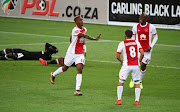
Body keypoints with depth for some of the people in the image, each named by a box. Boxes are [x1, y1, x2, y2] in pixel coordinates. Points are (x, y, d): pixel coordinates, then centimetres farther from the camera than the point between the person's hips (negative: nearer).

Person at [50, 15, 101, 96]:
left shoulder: (84, 29, 4)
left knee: (80, 69, -13)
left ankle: (77, 90, -16)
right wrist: (95, 39, -42)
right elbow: (85, 36, -35)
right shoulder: (75, 30, -22)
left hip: (80, 54, 5)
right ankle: (53, 75, 45)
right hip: (72, 53, -5)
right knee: (65, 68, 13)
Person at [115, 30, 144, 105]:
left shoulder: (122, 44, -2)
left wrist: (121, 61, 16)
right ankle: (137, 100, 2)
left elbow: (117, 56, -4)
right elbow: (142, 53, -1)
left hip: (126, 66, -2)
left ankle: (119, 100, 4)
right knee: (137, 83, 11)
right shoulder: (136, 42, 6)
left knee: (121, 82, 10)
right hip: (136, 65, 2)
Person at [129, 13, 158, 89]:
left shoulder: (151, 27, -5)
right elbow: (132, 37, 13)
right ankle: (133, 80, 18)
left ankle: (140, 82, 22)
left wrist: (151, 46, -6)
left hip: (147, 50, -1)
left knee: (143, 66, 2)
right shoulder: (135, 27, 0)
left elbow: (155, 37, 4)